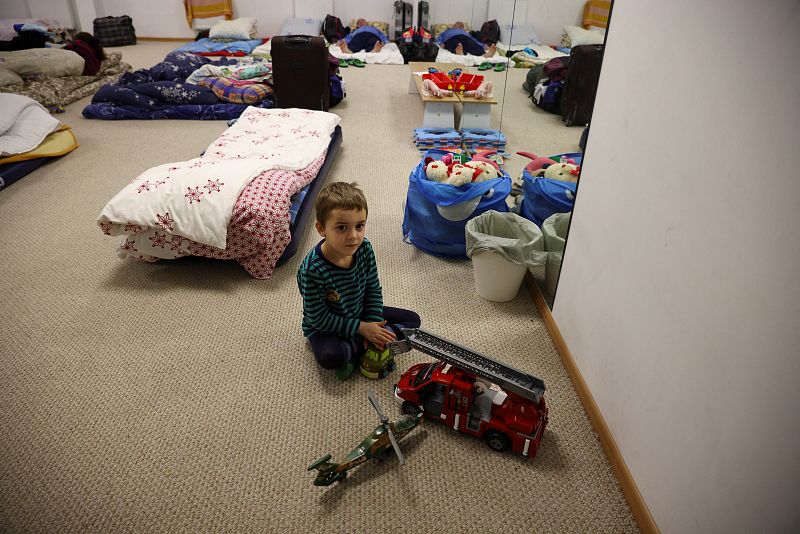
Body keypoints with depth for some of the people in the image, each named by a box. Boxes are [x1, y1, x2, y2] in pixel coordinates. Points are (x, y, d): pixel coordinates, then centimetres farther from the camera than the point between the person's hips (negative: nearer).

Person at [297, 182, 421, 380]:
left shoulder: (364, 249, -17)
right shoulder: (312, 270, -32)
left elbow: (373, 290, -3)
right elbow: (319, 318, -23)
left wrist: (373, 323, -14)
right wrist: (362, 328, -22)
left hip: (359, 315, 6)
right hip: (325, 327, -6)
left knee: (412, 320, 1)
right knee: (329, 356, -38)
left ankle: (354, 349, -9)